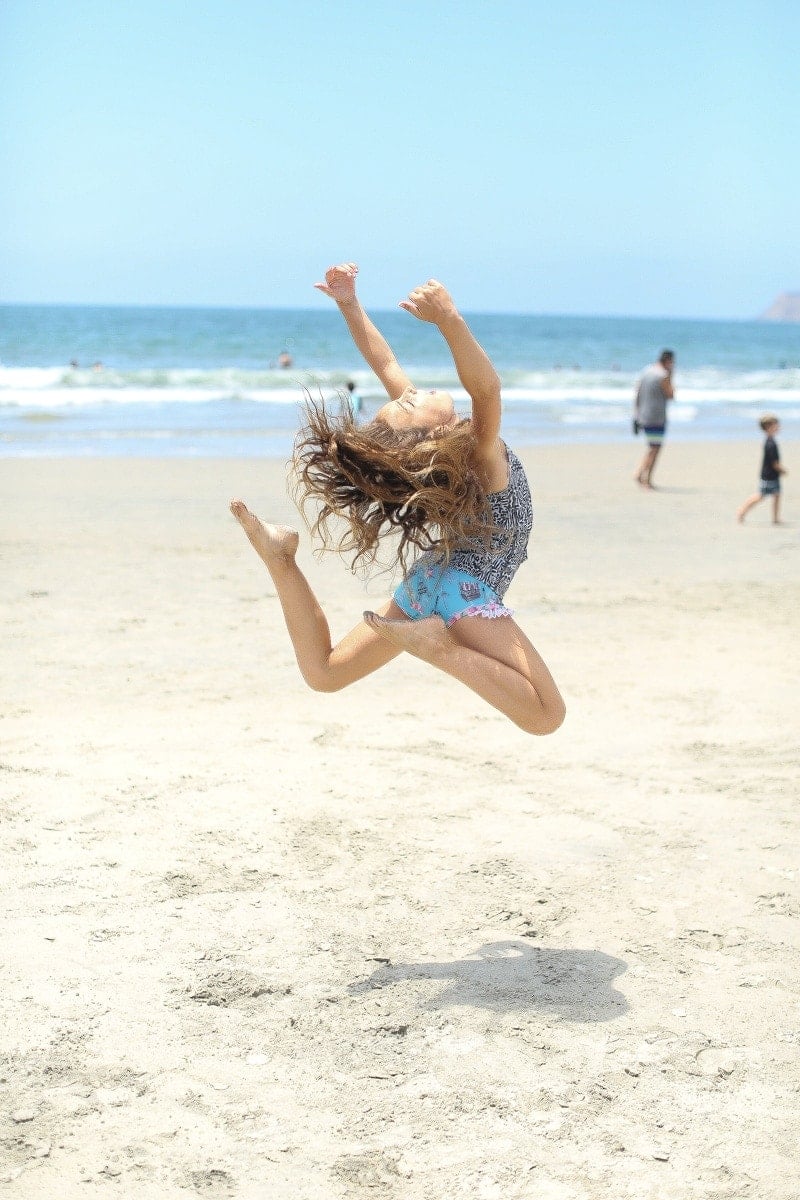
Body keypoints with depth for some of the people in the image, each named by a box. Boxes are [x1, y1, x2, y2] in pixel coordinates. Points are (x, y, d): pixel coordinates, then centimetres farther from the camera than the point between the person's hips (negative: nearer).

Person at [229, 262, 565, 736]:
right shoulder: (478, 451, -22)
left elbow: (386, 363, 9)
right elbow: (487, 388, -42)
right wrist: (450, 320, -57)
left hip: (429, 579, 8)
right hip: (467, 590, -8)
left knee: (324, 671, 21)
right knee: (546, 714, -24)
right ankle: (438, 644, -28)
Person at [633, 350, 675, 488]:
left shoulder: (645, 372, 11)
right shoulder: (663, 376, -13)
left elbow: (637, 395, 11)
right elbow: (670, 395, -7)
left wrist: (636, 417, 14)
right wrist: (670, 378, 1)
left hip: (643, 417, 8)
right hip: (657, 418, -8)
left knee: (652, 447, 18)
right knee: (654, 449, -2)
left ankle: (639, 474, 10)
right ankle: (647, 480, -4)